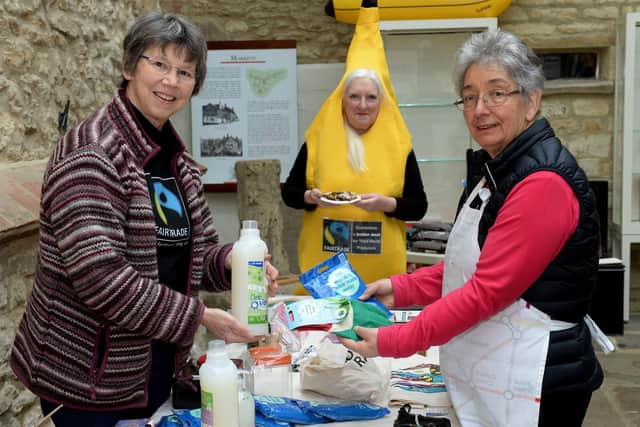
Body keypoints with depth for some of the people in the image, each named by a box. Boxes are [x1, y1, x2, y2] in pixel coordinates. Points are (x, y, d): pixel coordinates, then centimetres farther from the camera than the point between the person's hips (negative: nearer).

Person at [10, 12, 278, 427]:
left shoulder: (177, 159, 8)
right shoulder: (90, 153, -18)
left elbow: (193, 252, 12)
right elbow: (98, 276, -26)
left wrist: (233, 261, -9)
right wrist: (196, 315, -22)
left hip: (157, 364, 8)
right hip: (90, 377, -8)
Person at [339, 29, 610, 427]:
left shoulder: (543, 183, -21)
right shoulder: (496, 170, 10)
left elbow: (489, 290, -24)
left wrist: (392, 342, -21)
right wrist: (400, 289, 2)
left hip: (531, 385, -9)